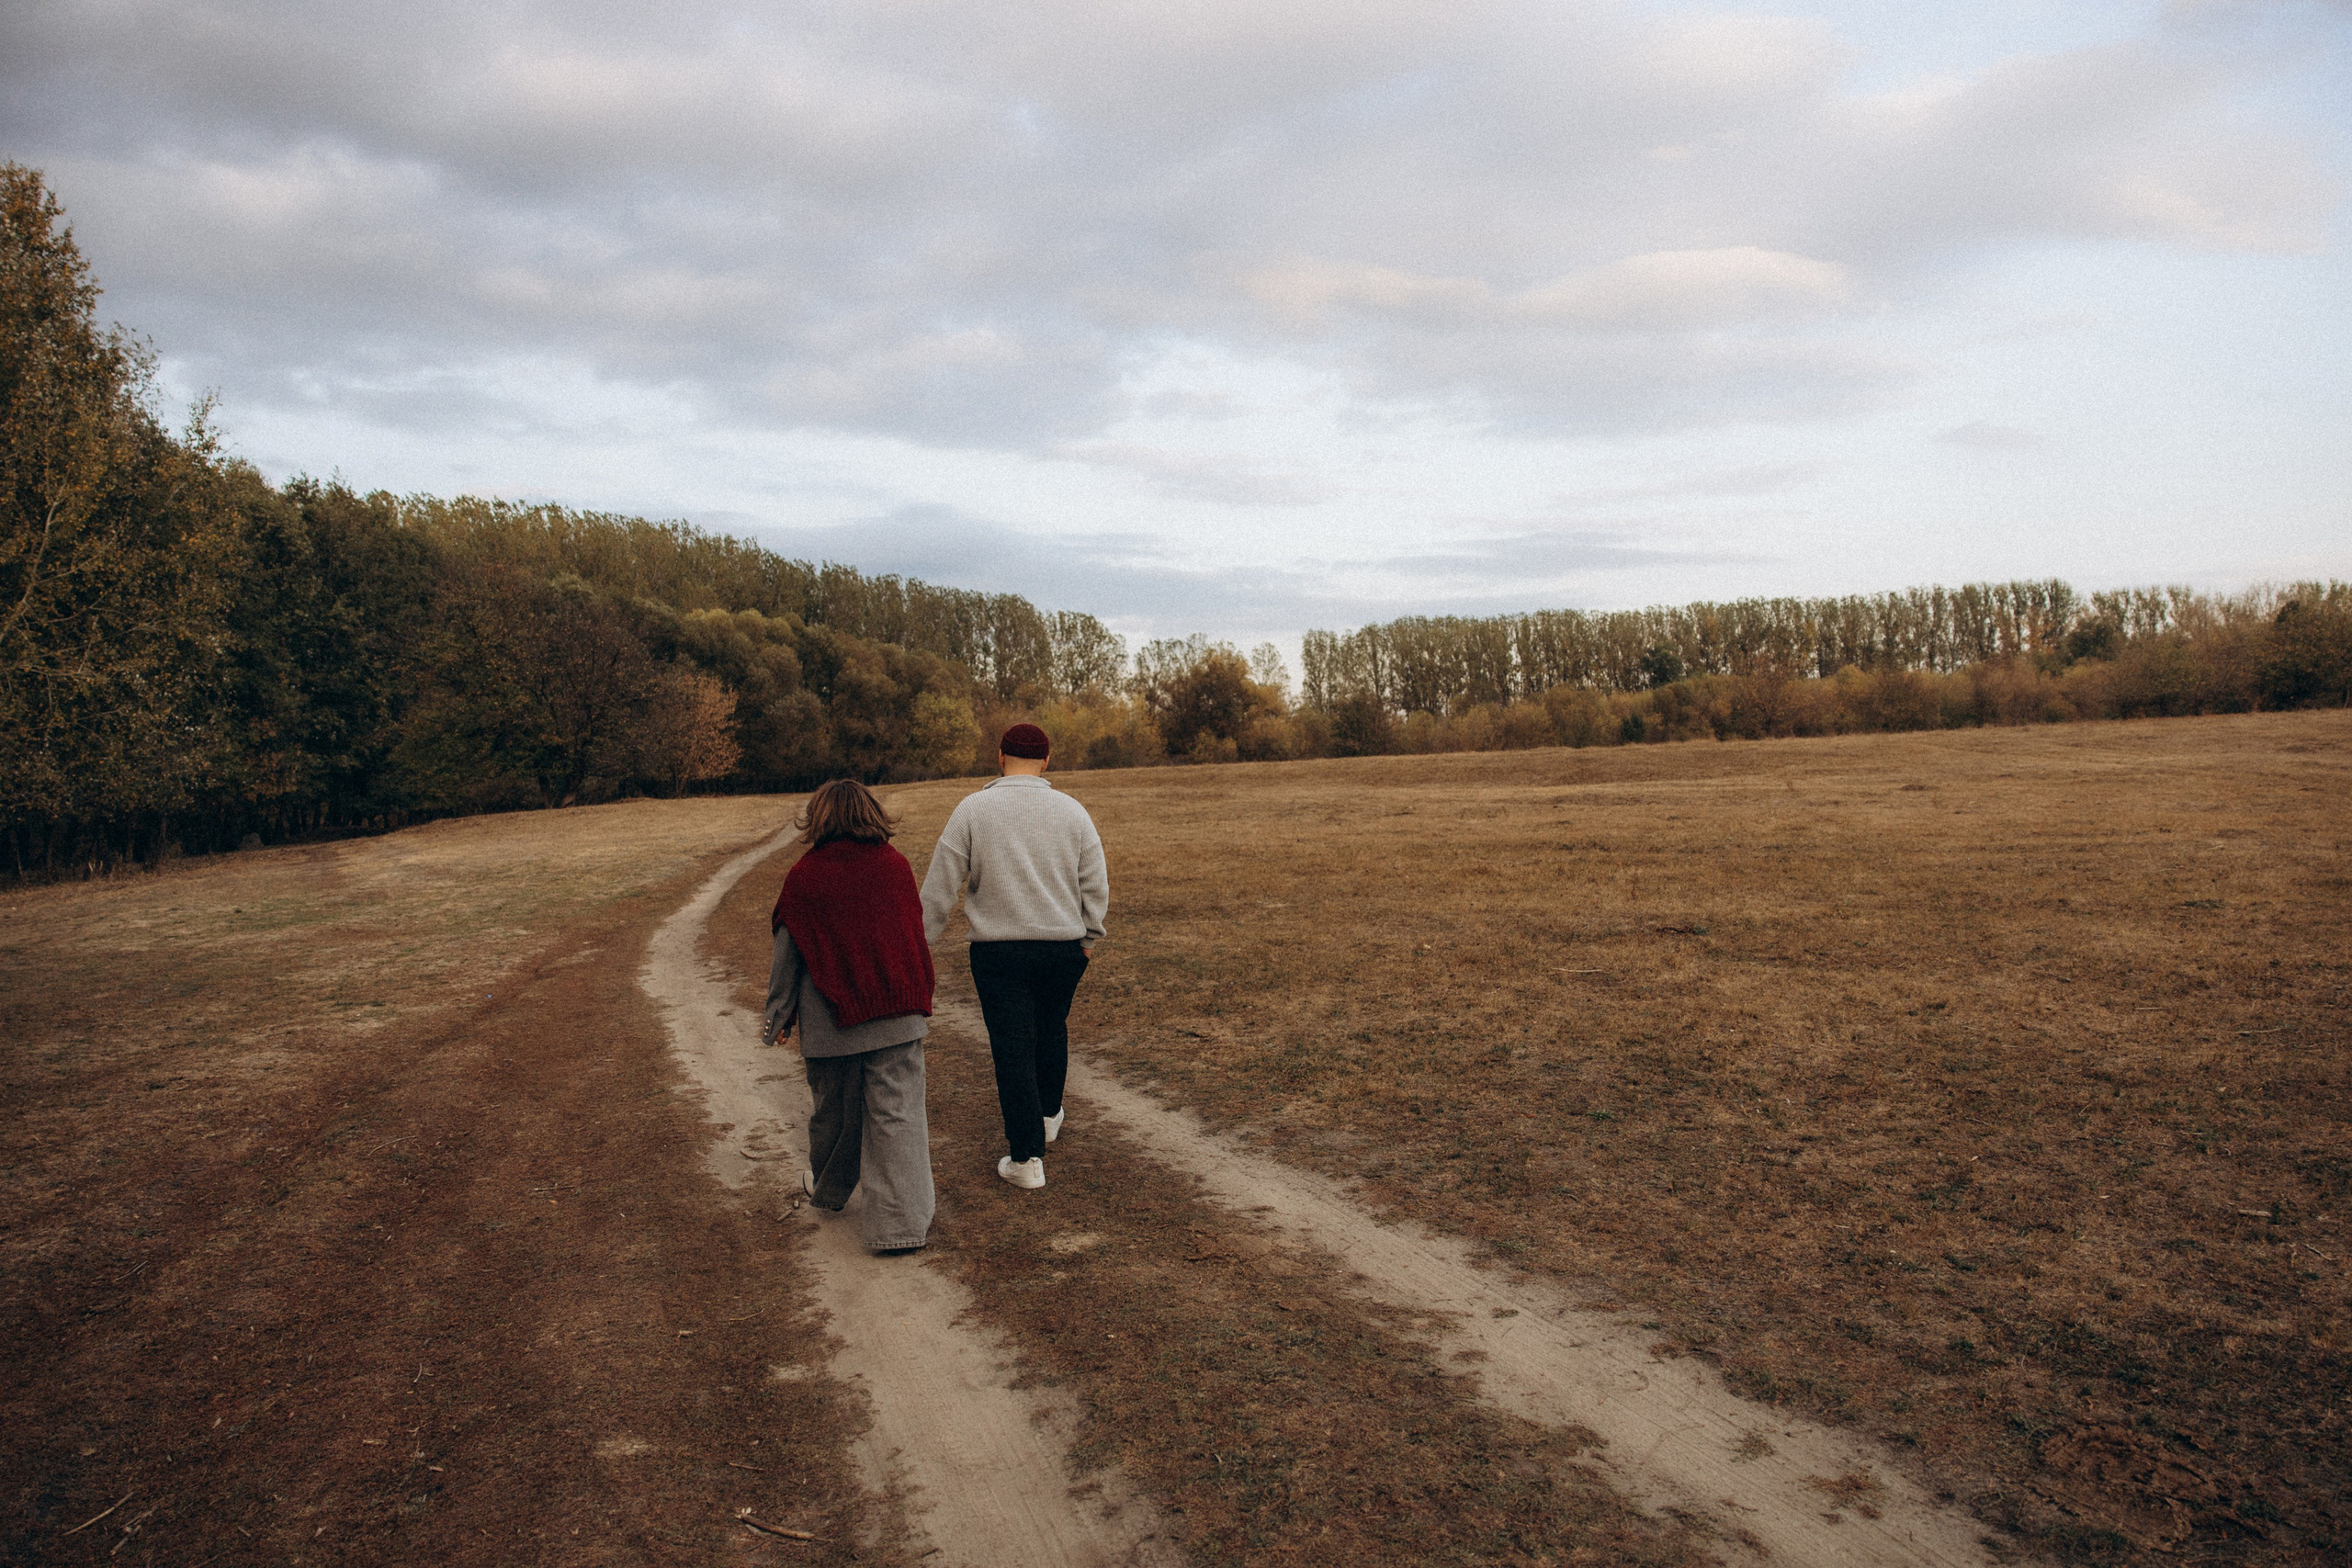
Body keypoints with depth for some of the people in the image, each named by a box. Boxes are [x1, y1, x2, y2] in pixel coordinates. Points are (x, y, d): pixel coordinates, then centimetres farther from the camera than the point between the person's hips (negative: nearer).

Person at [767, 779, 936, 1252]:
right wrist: (919, 1000, 21)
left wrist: (779, 1016, 12)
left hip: (830, 1020, 0)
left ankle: (828, 1188, 41)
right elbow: (916, 936, 8)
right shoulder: (896, 866, 0)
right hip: (896, 1016, 0)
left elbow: (786, 953, 1)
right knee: (898, 1114, 1)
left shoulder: (803, 876, -5)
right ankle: (901, 1222, -4)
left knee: (834, 1110, 18)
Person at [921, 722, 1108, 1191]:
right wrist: (1088, 939, 19)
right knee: (1051, 1030, 24)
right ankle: (1048, 1116, 42)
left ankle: (1027, 1157, 4)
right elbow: (1096, 888, 4)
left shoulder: (972, 810, -6)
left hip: (998, 951, -2)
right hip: (1063, 947, 3)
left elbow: (939, 888, -5)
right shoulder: (1072, 811, 0)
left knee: (1013, 1049, 2)